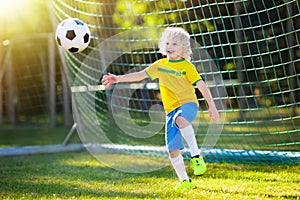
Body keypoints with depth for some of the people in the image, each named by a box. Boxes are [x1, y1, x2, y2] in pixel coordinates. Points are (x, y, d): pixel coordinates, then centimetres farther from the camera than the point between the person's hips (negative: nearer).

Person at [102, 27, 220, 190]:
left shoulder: (186, 66, -1)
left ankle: (196, 156, -37)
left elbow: (202, 85, -3)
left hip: (188, 104, -5)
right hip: (171, 109, 5)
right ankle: (185, 181, 12)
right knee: (173, 150, -1)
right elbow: (141, 75, 13)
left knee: (180, 119, -41)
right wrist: (119, 78, 5)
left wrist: (212, 106, -8)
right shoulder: (160, 65, 12)